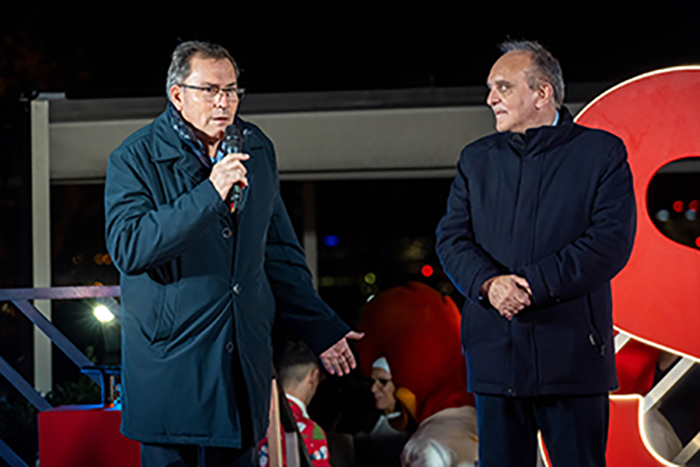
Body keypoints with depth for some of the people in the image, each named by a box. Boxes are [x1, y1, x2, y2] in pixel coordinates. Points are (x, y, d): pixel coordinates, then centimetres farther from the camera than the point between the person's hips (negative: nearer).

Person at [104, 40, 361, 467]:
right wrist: (209, 195, -26)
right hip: (169, 364, -4)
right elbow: (128, 249, -22)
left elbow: (279, 254, 19)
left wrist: (322, 329, 18)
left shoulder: (258, 150, 10)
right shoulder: (135, 159, -7)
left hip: (244, 360, 5)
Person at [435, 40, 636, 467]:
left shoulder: (602, 152, 2)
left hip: (573, 352, -3)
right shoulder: (477, 159, 15)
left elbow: (612, 240, -9)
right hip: (494, 352, 4)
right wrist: (489, 282, -15)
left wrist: (532, 283, -16)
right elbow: (452, 238, 7)